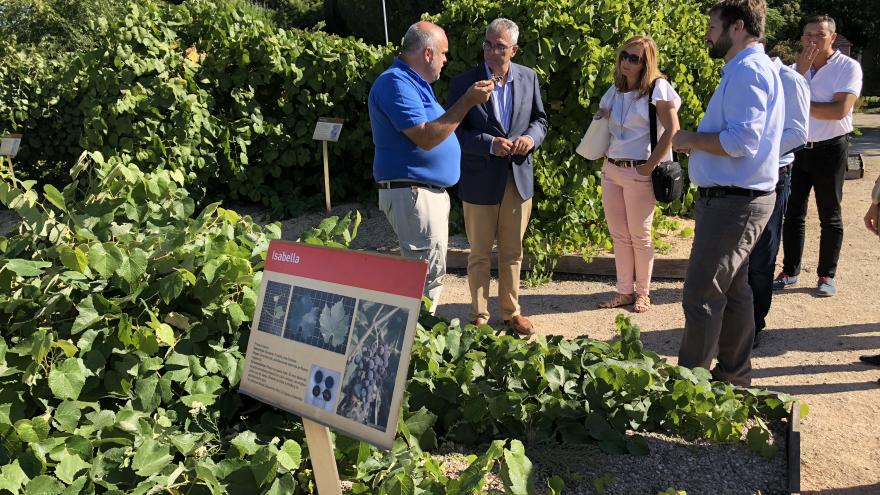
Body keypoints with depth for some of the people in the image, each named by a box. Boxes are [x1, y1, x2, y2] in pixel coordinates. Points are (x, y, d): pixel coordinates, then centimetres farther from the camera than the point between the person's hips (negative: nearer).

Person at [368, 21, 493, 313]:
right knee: (428, 275, -10)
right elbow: (426, 138, -23)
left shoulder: (414, 83, 17)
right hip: (411, 193, -11)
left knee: (430, 273, 16)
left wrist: (470, 101, 17)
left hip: (430, 191, 11)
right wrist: (467, 102, -21)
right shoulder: (396, 83, -16)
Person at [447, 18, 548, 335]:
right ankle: (479, 316, 22)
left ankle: (511, 312, 30)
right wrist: (490, 144, -23)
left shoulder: (529, 78, 2)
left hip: (519, 178, 3)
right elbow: (455, 133, -9)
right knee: (479, 254, 9)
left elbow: (540, 119, 11)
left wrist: (532, 137, -11)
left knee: (512, 253, 15)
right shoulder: (464, 83, -9)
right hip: (480, 181, -3)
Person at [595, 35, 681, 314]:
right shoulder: (615, 90, 13)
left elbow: (672, 130, -12)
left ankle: (643, 293, 17)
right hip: (611, 169, 6)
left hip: (639, 173, -6)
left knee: (639, 236, 3)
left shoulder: (657, 88, -7)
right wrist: (601, 118, 2)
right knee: (619, 235, 10)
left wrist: (650, 166, -15)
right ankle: (624, 291, 20)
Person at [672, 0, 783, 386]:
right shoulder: (751, 69, 17)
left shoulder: (747, 72, -16)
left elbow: (742, 140, -26)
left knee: (701, 296, -6)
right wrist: (696, 141, 8)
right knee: (732, 292, 17)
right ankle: (734, 376, 28)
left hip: (733, 202, -11)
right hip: (736, 198, 11)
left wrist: (689, 139, -13)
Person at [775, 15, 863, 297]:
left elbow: (840, 110, -21)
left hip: (829, 149, -4)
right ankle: (790, 272, 16)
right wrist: (801, 71, -16)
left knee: (829, 216, 4)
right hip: (797, 147, 4)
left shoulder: (848, 67, -8)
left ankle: (827, 276, 13)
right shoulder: (796, 68, 5)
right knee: (793, 214, 7)